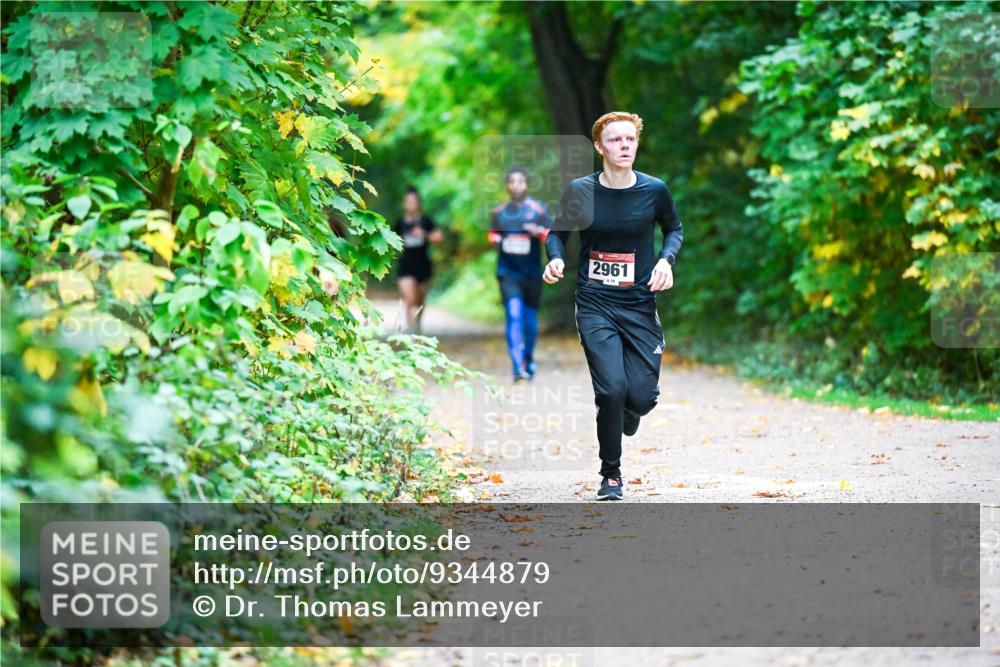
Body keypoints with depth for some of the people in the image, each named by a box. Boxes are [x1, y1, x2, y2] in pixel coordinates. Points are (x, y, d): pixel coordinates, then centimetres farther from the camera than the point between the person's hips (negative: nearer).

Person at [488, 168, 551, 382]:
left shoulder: (538, 210, 2)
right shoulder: (499, 212, 8)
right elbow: (492, 235, 21)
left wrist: (539, 232, -21)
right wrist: (496, 240, -3)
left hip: (532, 273, 0)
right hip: (508, 273, 0)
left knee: (530, 319, 11)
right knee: (514, 315, -16)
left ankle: (529, 360, 34)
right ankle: (517, 367, -21)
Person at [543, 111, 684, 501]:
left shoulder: (654, 190, -2)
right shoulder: (579, 191, -4)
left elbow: (674, 229, 15)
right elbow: (557, 233, 10)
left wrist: (666, 260, -4)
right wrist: (556, 258, -12)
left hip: (640, 307, 1)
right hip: (595, 307, -1)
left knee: (642, 397, -7)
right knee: (612, 389, -15)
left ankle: (625, 413, 34)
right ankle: (611, 476, 6)